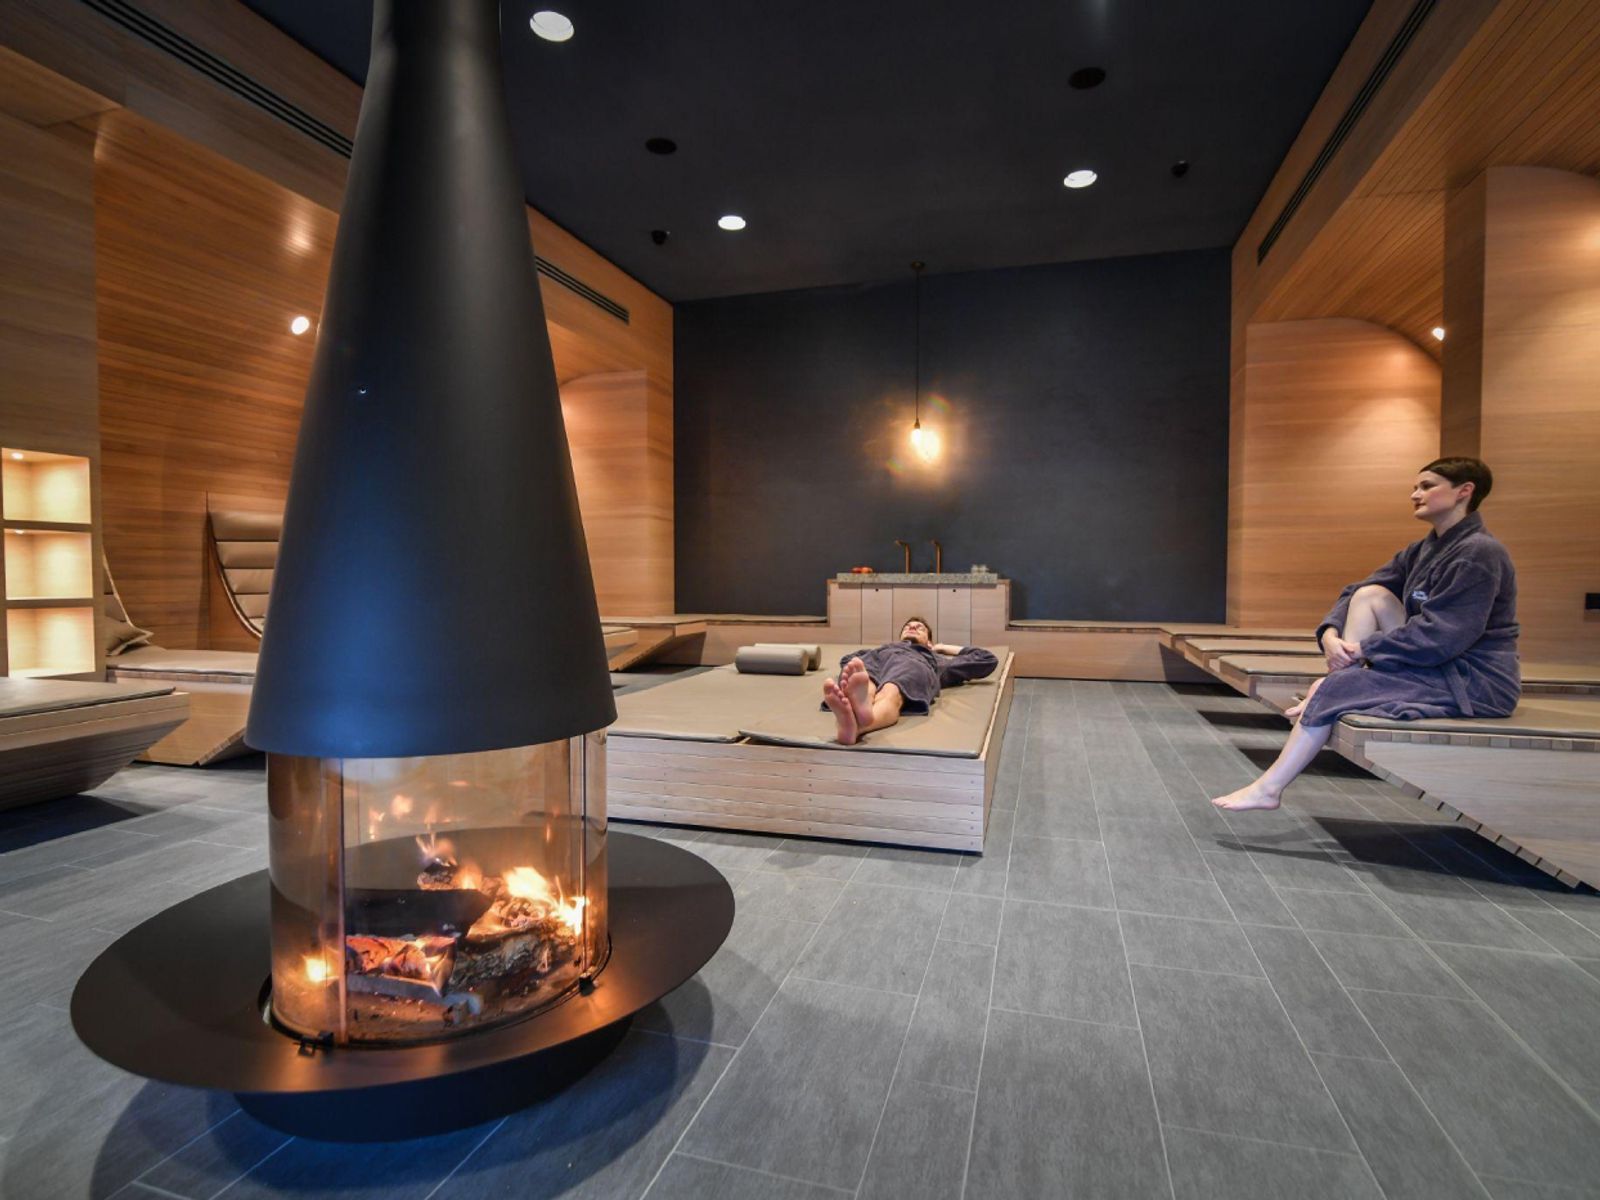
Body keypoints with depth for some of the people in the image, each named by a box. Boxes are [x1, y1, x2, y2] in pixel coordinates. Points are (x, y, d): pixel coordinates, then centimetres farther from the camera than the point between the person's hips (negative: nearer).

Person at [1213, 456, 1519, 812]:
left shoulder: (1479, 553, -16)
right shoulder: (1422, 551, 11)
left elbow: (1441, 637, -24)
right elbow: (1356, 594, 6)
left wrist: (1362, 649, -18)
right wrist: (1330, 634, -13)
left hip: (1475, 682, -8)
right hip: (1437, 666, 8)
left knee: (1331, 689, -18)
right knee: (1369, 595, -5)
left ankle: (1269, 788, -10)